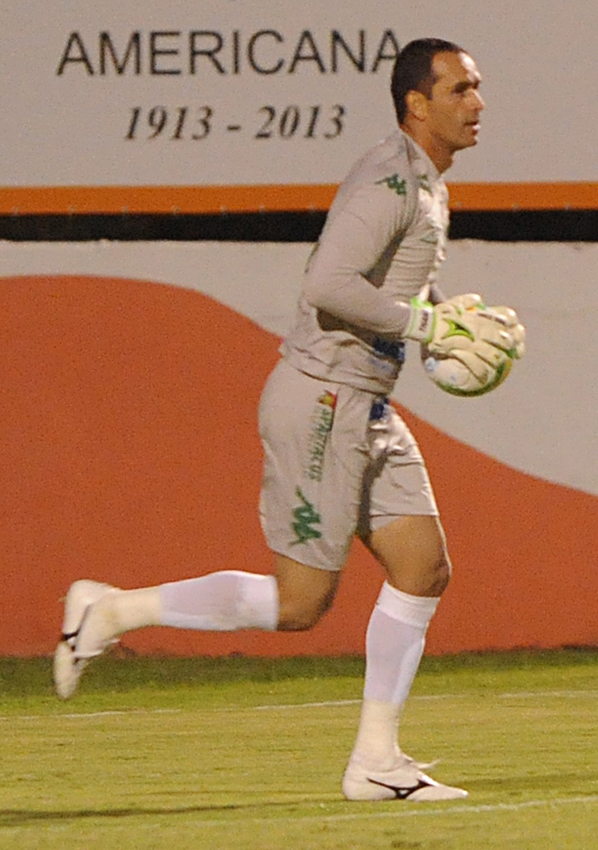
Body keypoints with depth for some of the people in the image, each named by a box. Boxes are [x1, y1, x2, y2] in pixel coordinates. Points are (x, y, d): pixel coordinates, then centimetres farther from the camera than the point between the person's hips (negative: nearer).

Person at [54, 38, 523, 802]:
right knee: (299, 603, -6)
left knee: (424, 568, 2)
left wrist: (452, 316, 13)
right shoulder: (389, 183, -17)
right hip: (320, 401, -10)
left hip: (366, 409, 10)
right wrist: (423, 323, -22)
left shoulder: (427, 186, 16)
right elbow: (326, 286, -28)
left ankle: (375, 760, 6)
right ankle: (110, 612, 4)